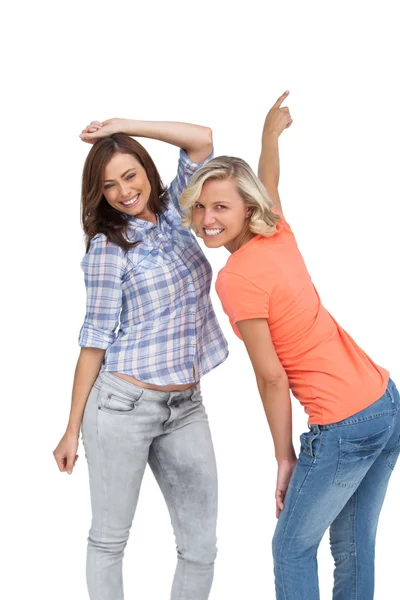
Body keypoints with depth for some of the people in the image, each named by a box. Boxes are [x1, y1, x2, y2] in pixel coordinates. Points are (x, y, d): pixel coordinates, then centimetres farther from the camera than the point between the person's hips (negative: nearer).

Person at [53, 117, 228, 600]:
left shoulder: (173, 214, 9)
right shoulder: (107, 246, -5)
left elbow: (201, 140, 1)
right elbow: (95, 339, -5)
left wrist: (121, 126, -3)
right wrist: (72, 431, -5)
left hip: (186, 407, 5)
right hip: (123, 405, -5)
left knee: (201, 547, 6)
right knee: (109, 540, 7)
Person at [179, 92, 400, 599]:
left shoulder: (237, 277, -17)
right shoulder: (278, 234, 3)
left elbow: (272, 378, -14)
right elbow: (268, 187, 27)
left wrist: (284, 459, -4)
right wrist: (271, 133, 44)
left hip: (344, 428, -8)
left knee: (293, 549, 11)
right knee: (354, 547, 19)